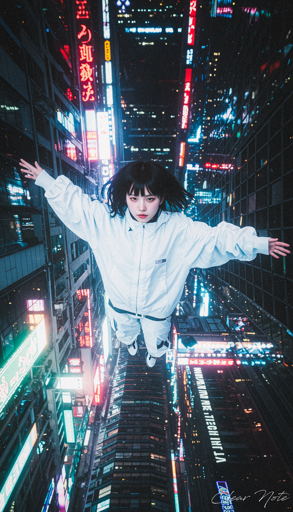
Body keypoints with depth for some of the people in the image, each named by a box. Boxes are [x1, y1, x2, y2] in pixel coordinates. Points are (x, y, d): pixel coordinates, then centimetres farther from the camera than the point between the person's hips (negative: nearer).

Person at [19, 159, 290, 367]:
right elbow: (73, 202, -11)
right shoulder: (107, 219, -24)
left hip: (157, 307, -1)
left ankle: (153, 353, 70)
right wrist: (46, 180, -8)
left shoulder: (178, 227, -28)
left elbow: (216, 236, -23)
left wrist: (258, 244, -26)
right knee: (125, 333, 36)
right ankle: (131, 341, 78)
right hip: (121, 303, 2)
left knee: (157, 345, 28)